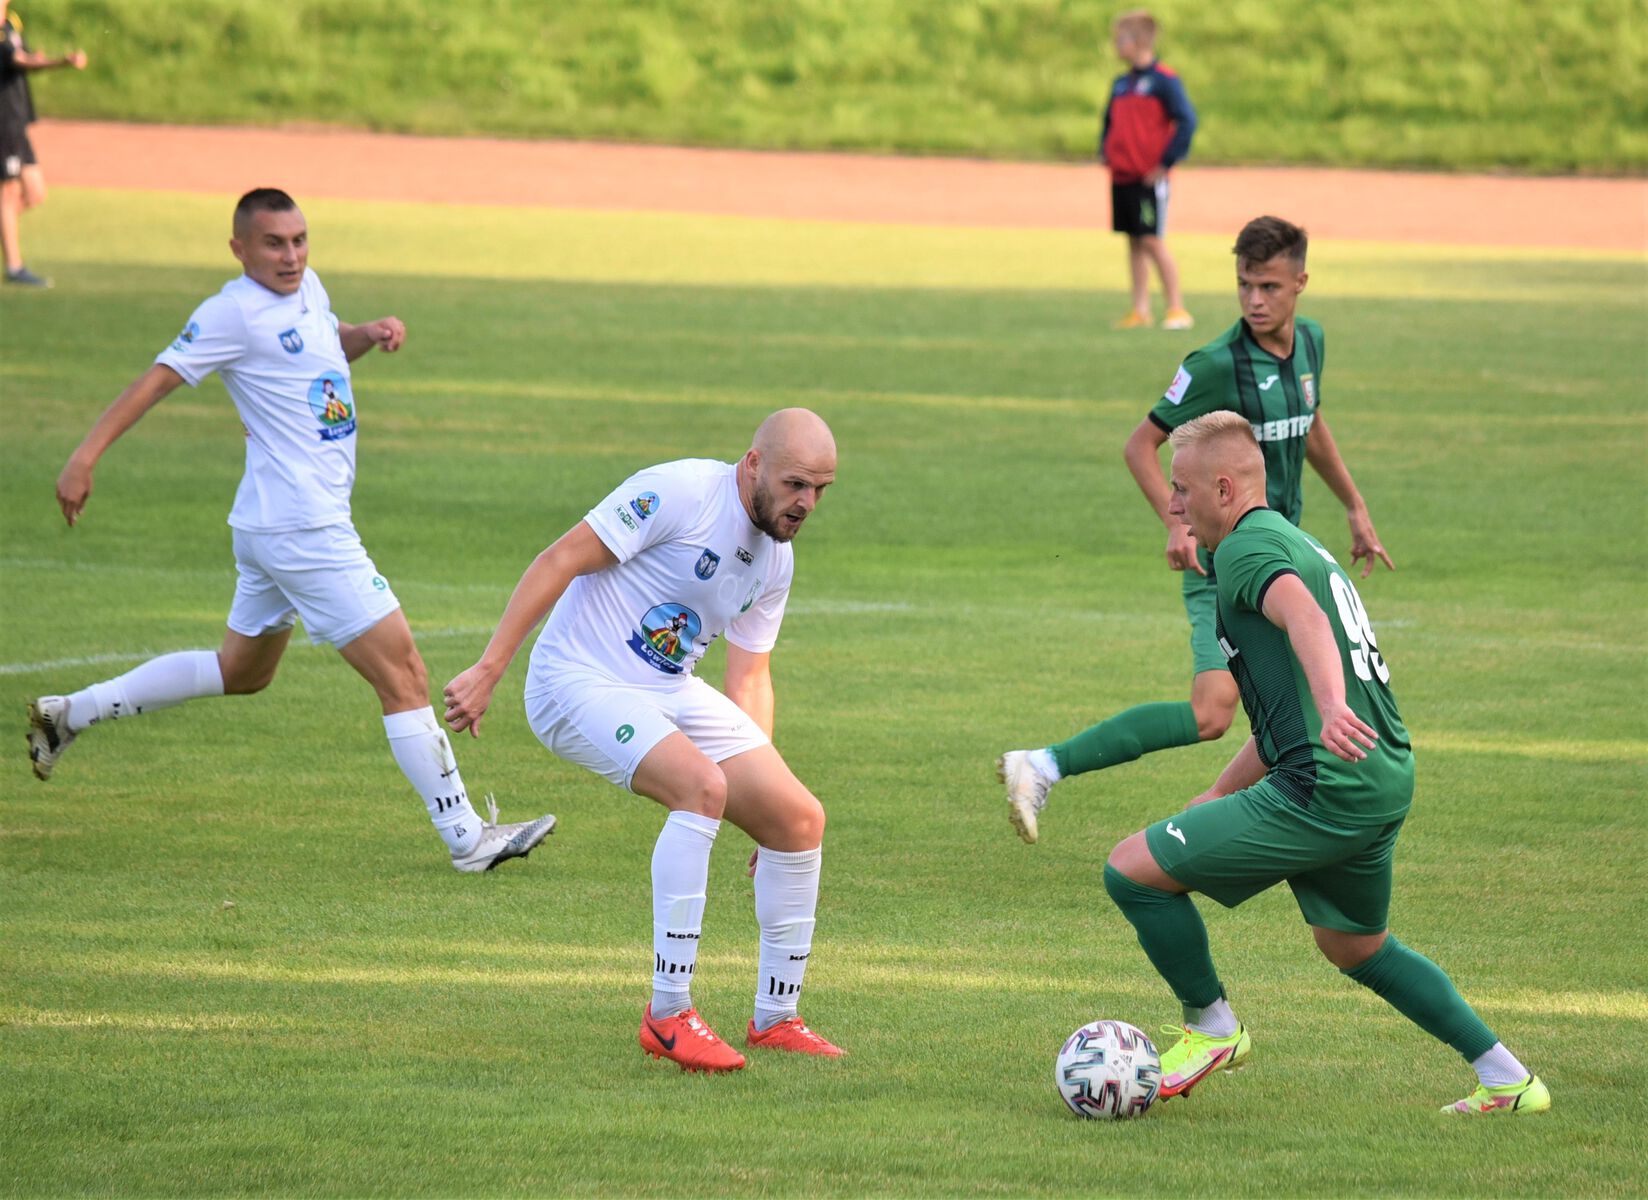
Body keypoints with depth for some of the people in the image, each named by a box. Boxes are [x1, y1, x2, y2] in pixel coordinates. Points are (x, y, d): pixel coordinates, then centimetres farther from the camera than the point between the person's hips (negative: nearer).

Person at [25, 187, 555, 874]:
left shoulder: (307, 291, 12)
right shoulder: (235, 313, -13)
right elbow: (159, 379, -15)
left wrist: (371, 334, 11)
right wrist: (86, 456, -22)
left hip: (273, 530, 10)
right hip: (303, 530, -10)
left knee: (242, 672, 25)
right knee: (402, 675, -8)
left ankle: (71, 714, 30)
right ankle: (466, 837, -5)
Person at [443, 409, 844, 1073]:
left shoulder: (775, 561, 8)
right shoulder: (678, 492, -18)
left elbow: (750, 677, 16)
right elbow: (560, 561, -19)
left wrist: (761, 781, 9)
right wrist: (488, 670, -22)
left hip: (672, 693, 8)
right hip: (580, 683, -8)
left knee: (801, 818, -2)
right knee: (702, 785, -31)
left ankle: (774, 1019, 13)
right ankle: (668, 1015, -25)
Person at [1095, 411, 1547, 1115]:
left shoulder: (1245, 549, -6)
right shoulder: (1297, 543, 25)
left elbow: (1304, 617, -30)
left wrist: (1331, 707, -48)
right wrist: (1214, 799, 34)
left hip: (1325, 791, -10)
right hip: (1390, 782, 10)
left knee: (1131, 870, -3)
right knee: (1355, 947, 30)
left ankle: (1211, 1030, 12)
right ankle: (1507, 1080, 25)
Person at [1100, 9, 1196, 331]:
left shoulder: (1164, 80, -9)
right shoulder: (1121, 84, 14)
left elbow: (1186, 121, -14)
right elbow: (1110, 121, 28)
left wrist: (1165, 162, -15)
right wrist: (1104, 152, 13)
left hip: (1149, 179, -8)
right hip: (1121, 177, 8)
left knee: (1152, 241, -9)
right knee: (1134, 243, 8)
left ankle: (1177, 309, -2)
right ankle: (1140, 311, 12)